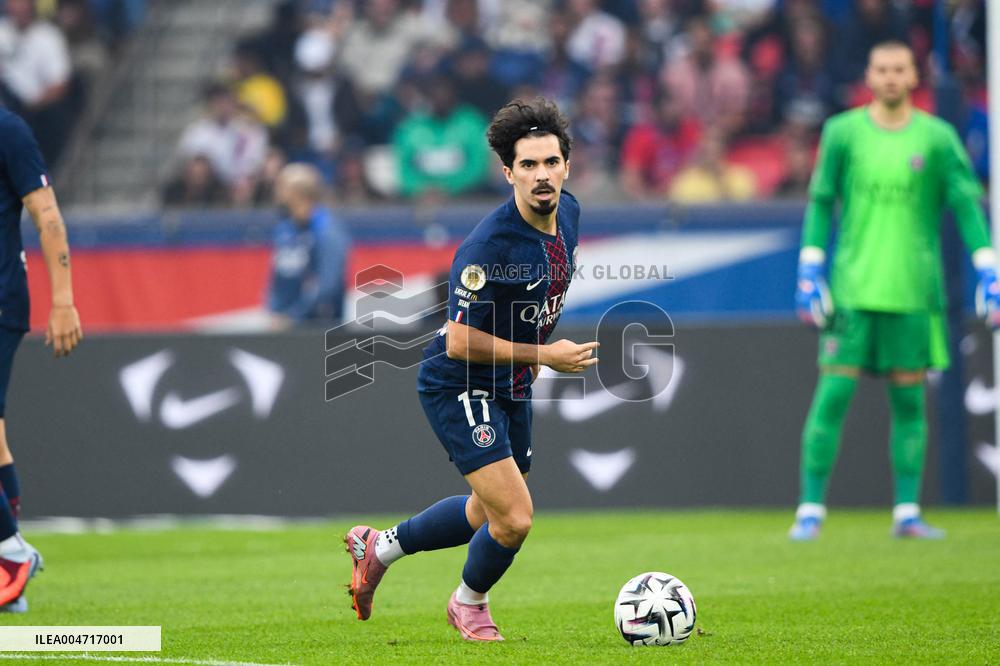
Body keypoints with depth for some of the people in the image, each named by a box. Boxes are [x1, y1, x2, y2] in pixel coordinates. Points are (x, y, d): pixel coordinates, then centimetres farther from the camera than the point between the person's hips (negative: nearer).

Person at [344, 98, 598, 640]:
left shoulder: (567, 212, -3)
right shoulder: (488, 246, -29)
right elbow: (459, 342, -27)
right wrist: (543, 354, -25)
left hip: (512, 389, 9)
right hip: (459, 388, -9)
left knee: (490, 515, 22)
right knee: (514, 520, -14)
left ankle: (380, 546, 44)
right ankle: (469, 605, 17)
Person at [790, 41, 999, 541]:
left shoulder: (936, 138, 3)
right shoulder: (842, 133, 3)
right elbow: (821, 202, 7)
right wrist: (809, 270, 0)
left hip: (914, 291, 1)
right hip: (852, 289, -1)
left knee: (909, 400, 3)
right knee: (833, 394, -5)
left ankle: (907, 513, 10)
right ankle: (810, 510, 0)